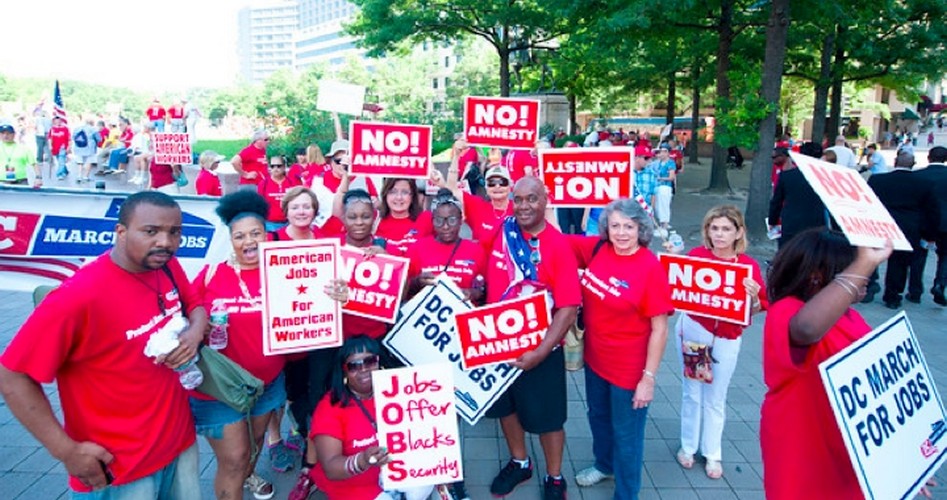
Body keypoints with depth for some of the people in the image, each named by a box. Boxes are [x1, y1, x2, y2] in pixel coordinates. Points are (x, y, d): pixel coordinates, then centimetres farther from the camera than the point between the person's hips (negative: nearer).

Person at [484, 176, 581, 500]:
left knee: (546, 416, 12)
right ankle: (519, 463, 47)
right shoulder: (499, 231, -6)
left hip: (540, 349, -4)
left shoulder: (559, 246, -19)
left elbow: (568, 309, -19)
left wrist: (540, 352, -23)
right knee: (505, 406, 22)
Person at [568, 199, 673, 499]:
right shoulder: (597, 249, -7)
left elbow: (659, 330, -19)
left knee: (626, 434, 13)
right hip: (594, 359, 6)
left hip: (629, 369, -6)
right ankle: (604, 464, 57)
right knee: (598, 417, 28)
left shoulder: (651, 268, -23)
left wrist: (649, 377, -18)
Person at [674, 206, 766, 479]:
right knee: (691, 392, 13)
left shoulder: (749, 265, -8)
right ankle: (688, 446, 32)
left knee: (716, 398, 13)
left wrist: (753, 297, -24)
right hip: (693, 330, 0)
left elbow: (757, 309, -3)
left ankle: (712, 453, 30)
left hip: (727, 339, 0)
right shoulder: (696, 255, -9)